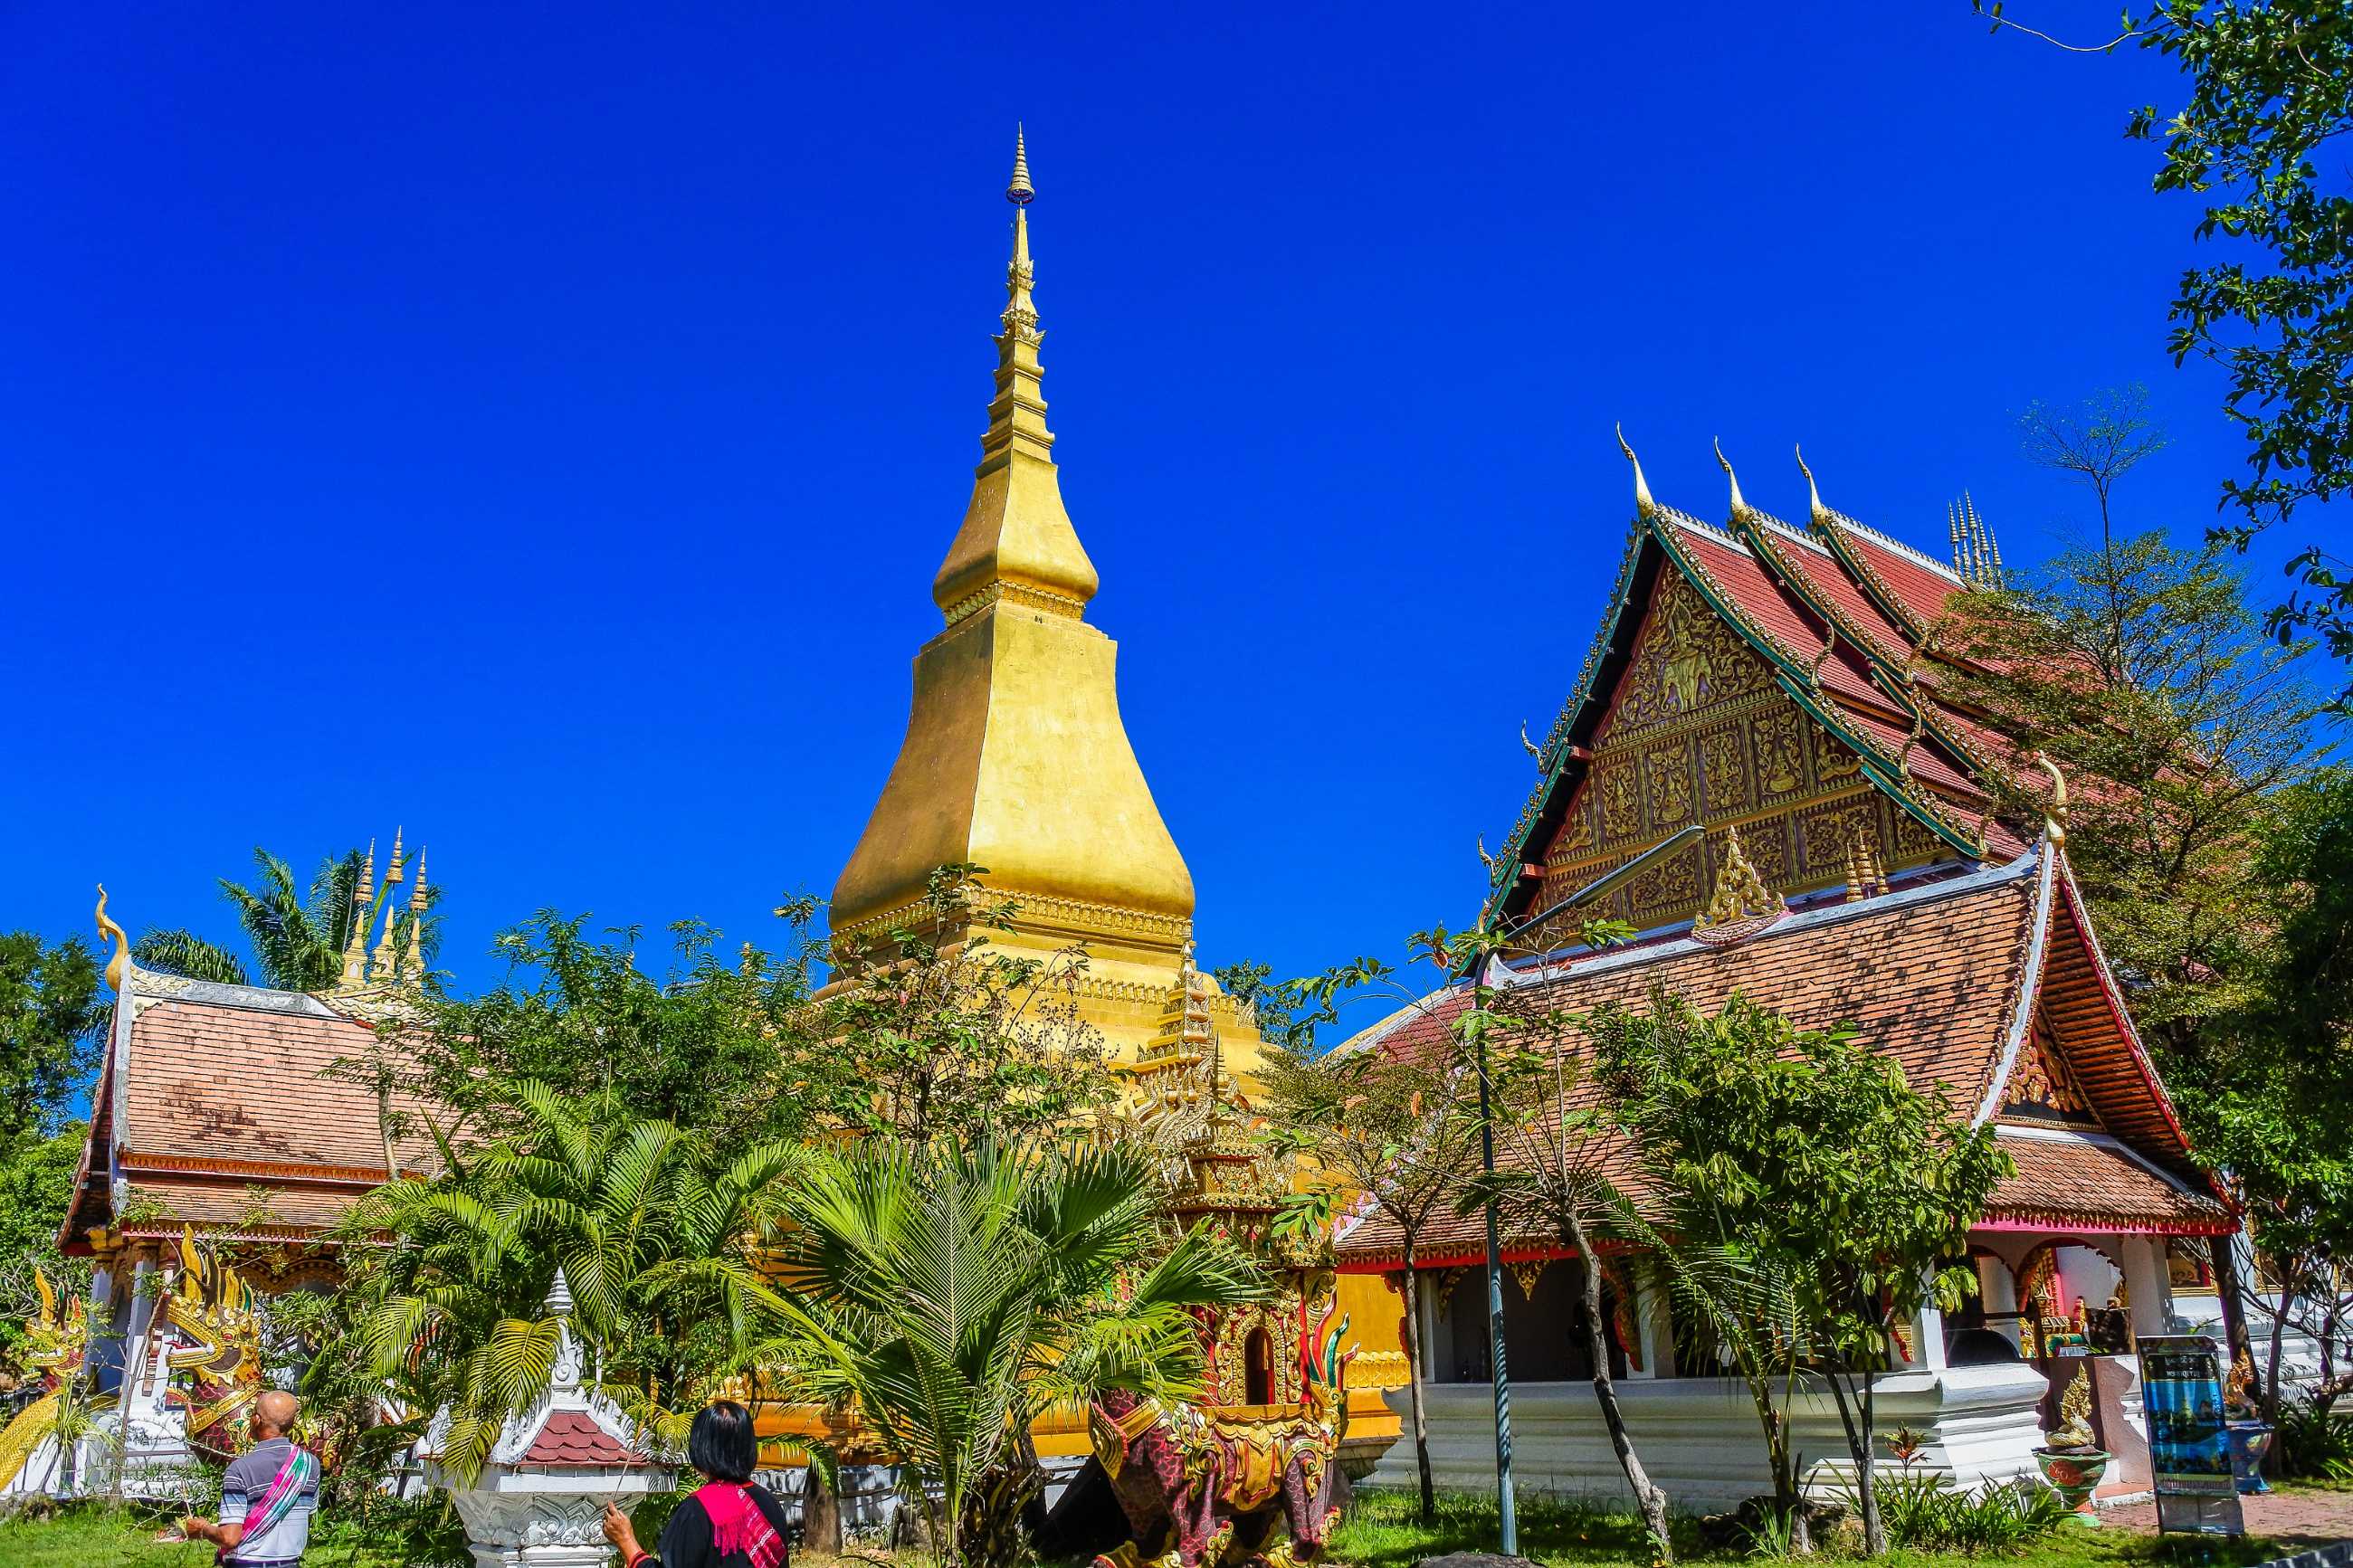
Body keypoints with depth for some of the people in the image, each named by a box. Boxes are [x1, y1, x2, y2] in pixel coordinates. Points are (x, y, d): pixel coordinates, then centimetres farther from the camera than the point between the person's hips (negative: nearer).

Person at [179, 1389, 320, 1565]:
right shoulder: (310, 1464, -3)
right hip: (291, 1563, 4)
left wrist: (202, 1529, 1)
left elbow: (229, 1538, -18)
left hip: (247, 1564, -4)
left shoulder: (240, 1469, -16)